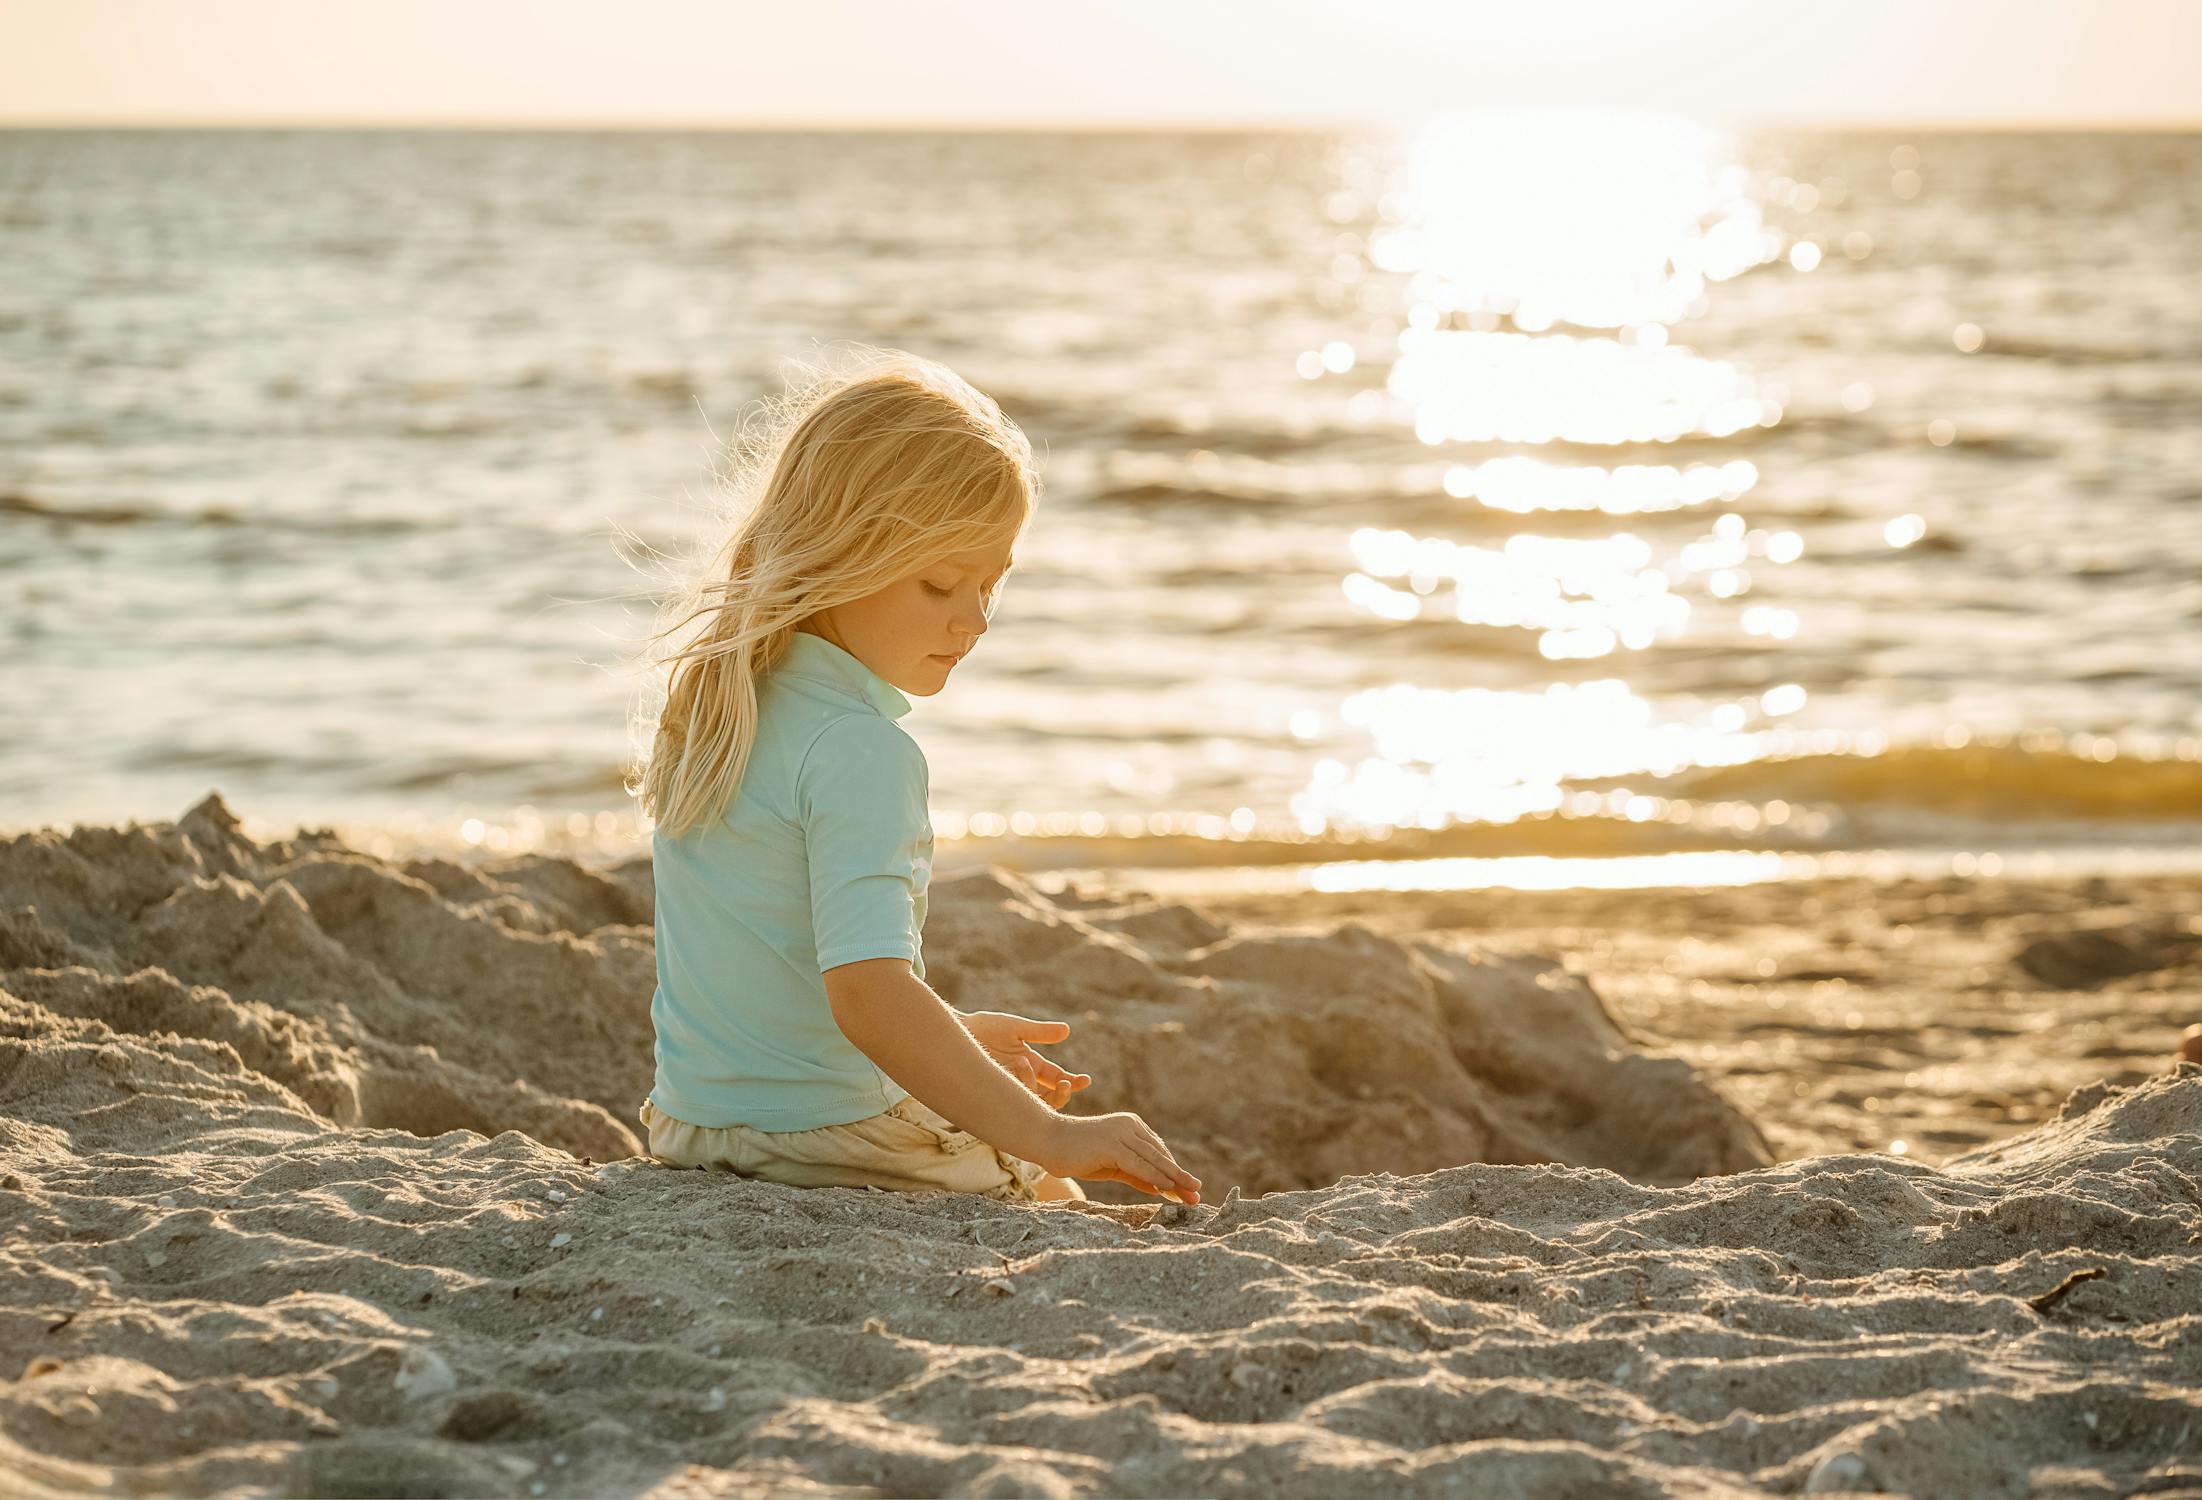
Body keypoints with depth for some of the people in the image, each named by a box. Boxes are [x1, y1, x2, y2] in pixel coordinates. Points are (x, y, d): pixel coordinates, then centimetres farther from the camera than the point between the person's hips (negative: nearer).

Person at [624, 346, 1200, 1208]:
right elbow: (866, 988, -37)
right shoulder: (860, 752, -24)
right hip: (836, 1145, -9)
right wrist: (1048, 1135, -40)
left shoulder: (716, 701, 6)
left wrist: (952, 1041, 21)